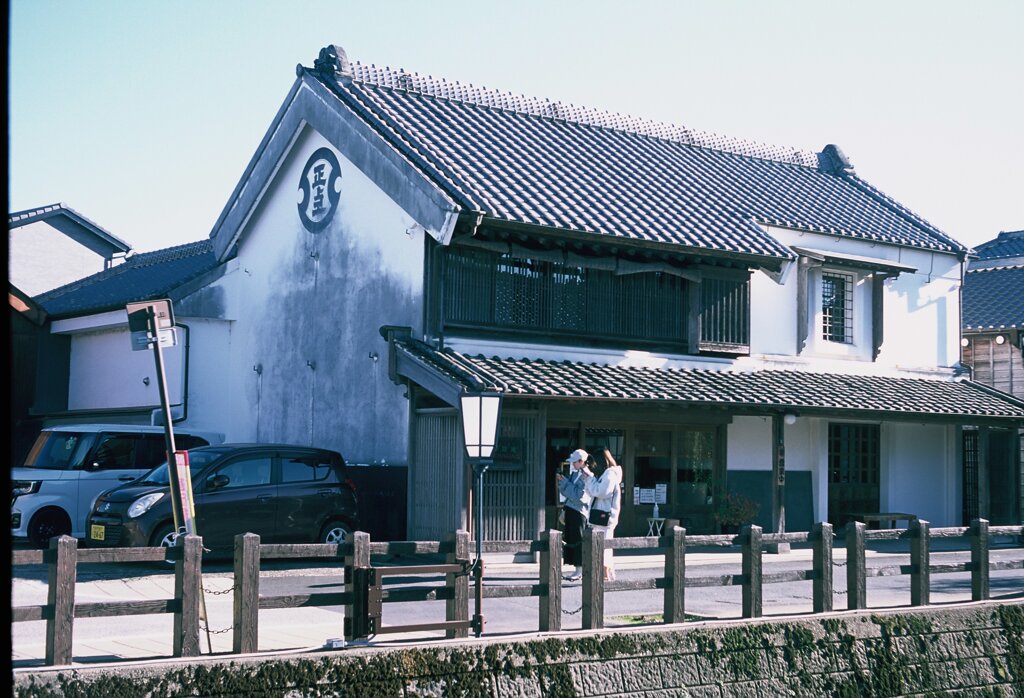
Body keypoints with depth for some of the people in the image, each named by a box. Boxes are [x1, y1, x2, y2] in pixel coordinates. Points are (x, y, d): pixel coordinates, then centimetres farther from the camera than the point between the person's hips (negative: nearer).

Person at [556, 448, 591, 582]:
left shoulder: (587, 476, -12)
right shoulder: (576, 474, 13)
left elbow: (578, 495, -20)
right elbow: (567, 492, 18)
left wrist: (564, 481, -14)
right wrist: (562, 481, 2)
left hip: (579, 512, -9)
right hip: (571, 510, 9)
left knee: (577, 541, -5)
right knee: (571, 540, 9)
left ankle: (579, 571, -1)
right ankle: (577, 570, 14)